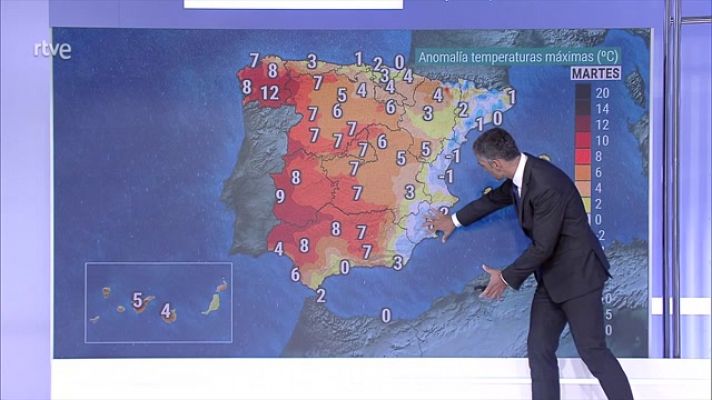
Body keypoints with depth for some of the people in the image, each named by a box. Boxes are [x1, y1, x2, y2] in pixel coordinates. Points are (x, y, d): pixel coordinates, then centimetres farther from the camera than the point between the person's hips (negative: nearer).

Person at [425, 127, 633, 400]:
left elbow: (542, 247, -24)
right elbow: (496, 198, 23)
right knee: (539, 349, 7)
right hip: (551, 276, 9)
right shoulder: (520, 173, 0)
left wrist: (507, 278, -10)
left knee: (592, 350, -6)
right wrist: (455, 220, 33)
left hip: (578, 273, -9)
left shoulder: (546, 185, -28)